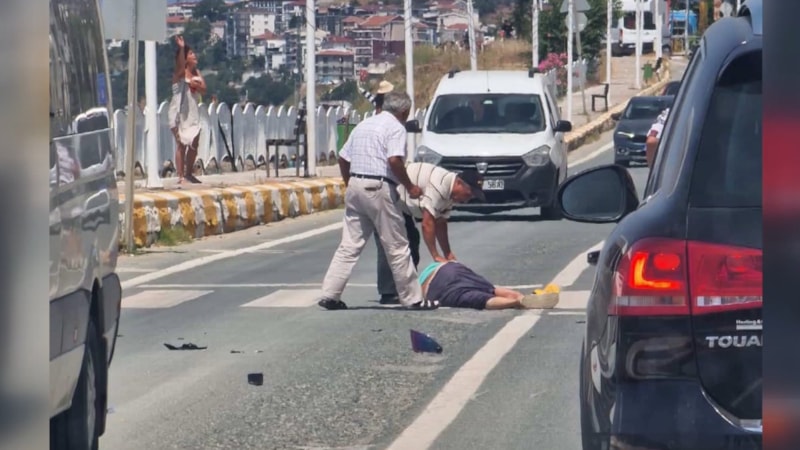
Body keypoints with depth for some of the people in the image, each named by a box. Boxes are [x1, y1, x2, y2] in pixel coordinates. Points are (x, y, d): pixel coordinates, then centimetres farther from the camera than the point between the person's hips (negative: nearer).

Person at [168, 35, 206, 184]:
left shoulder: (197, 73, 9)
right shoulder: (179, 74, -10)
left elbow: (203, 90, 3)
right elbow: (181, 66, -33)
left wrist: (197, 85, -18)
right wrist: (181, 48, -44)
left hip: (193, 113, 6)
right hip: (180, 113, -6)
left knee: (194, 144, 9)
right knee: (182, 145, -7)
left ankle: (188, 173, 23)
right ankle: (180, 176, -5)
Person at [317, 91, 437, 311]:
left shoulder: (363, 125, 19)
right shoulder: (395, 127, -5)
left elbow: (343, 159, 19)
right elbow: (394, 160, -19)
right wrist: (410, 187, -9)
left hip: (355, 186, 7)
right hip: (378, 188, -7)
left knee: (349, 246, 7)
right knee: (397, 248, 1)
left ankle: (329, 294, 1)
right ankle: (412, 298, 6)